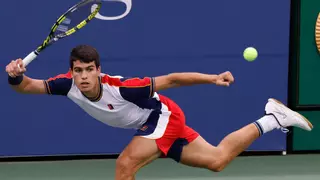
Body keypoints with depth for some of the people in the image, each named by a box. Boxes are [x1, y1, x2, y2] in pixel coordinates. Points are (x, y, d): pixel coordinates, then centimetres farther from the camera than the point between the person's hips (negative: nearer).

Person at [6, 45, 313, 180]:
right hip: (150, 125, 7)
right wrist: (16, 76, -40)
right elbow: (28, 86, -17)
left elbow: (171, 79, -29)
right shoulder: (69, 85, -20)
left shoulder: (120, 88, -35)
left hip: (164, 116, -7)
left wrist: (212, 78, -31)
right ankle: (272, 118, 25)